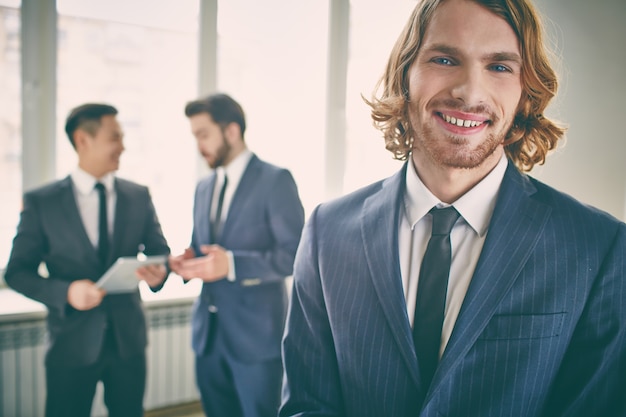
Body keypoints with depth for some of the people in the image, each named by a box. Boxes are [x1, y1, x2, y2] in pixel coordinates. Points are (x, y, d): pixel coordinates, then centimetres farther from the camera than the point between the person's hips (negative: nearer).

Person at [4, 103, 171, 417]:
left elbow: (159, 251, 9)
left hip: (128, 338, 3)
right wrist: (66, 292, -21)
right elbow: (17, 271, -3)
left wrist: (159, 271, -15)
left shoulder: (139, 196, 3)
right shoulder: (40, 202, -5)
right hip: (72, 342, -2)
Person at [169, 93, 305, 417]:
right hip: (208, 332, 7)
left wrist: (233, 264, -24)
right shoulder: (203, 188, 13)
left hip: (256, 333, -6)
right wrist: (188, 262, -4)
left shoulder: (275, 180, -9)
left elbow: (296, 254, -14)